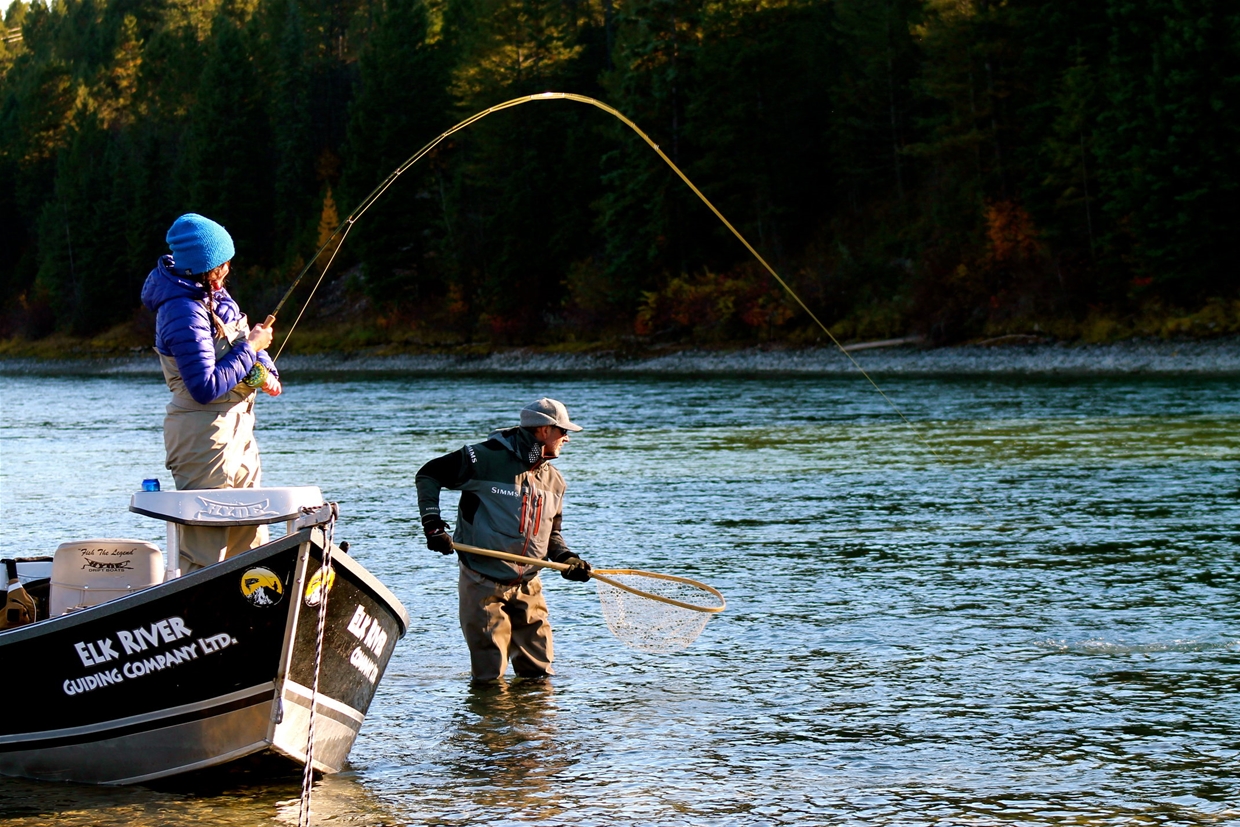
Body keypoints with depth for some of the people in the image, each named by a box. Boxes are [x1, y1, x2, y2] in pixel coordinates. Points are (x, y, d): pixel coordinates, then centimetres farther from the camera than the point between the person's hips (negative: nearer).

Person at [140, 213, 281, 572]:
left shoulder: (214, 294, 6)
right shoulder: (183, 314, -23)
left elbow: (242, 343, 22)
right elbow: (206, 388, -26)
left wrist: (264, 371, 1)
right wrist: (251, 348, -18)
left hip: (235, 428, 10)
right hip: (204, 435, -10)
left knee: (250, 533, 15)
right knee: (205, 545, -8)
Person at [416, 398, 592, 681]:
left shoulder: (553, 480, 9)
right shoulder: (488, 457, -13)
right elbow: (428, 475, -7)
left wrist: (566, 559, 0)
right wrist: (433, 525, -15)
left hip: (527, 586, 6)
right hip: (484, 585, -6)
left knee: (538, 671, 7)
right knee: (490, 676, -4)